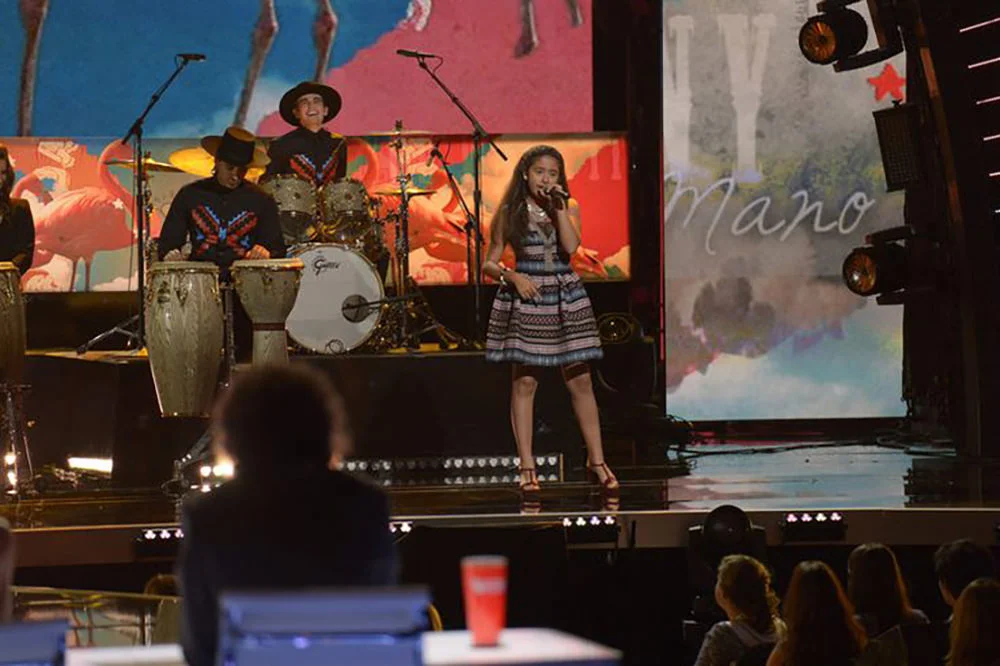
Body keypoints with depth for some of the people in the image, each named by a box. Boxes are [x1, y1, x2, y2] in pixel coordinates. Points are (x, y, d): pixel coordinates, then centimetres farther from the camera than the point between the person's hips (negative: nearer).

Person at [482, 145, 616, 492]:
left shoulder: (569, 207, 6)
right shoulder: (509, 212, 2)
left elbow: (571, 246, -12)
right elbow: (489, 263, 3)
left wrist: (559, 208, -11)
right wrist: (512, 276, -15)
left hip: (566, 297, 2)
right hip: (525, 297, -2)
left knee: (580, 379, 2)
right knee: (524, 381, -2)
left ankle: (597, 460, 10)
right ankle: (527, 466, 2)